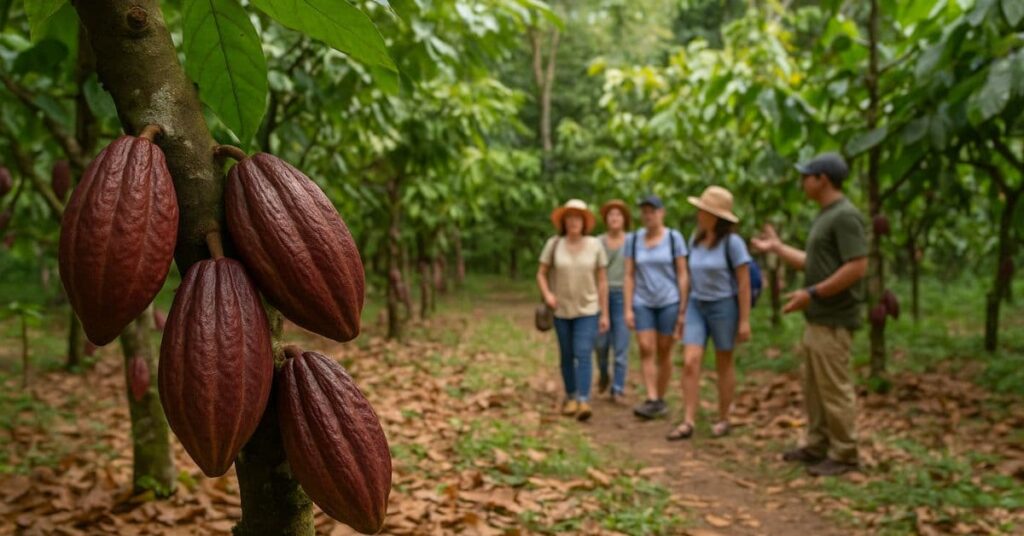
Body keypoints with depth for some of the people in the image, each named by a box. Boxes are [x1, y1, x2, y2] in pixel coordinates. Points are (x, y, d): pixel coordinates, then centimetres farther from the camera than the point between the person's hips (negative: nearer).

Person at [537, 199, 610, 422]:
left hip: (588, 310, -1)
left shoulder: (595, 245, -5)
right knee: (567, 356, 11)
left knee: (583, 355, -13)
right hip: (562, 310, 1)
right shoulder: (554, 244, -6)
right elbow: (541, 274, 2)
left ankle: (583, 402, -18)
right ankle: (570, 397, 28)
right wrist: (547, 294, -18)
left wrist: (604, 314, -1)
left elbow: (602, 281, 0)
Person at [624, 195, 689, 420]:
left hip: (669, 302, -2)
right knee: (646, 350, -11)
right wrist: (628, 309, -6)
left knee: (664, 353, 3)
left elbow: (682, 275, -4)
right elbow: (629, 277, 2)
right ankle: (652, 401, -13)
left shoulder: (674, 238, -5)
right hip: (643, 304, 2)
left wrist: (683, 310, -8)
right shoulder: (633, 240, 2)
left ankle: (660, 399, 16)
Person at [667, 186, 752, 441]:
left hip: (723, 307, -5)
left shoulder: (732, 242, -13)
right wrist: (685, 311, 14)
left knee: (724, 364, 8)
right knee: (690, 363, -6)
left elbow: (744, 282, -12)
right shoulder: (696, 239, 5)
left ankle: (723, 419, 22)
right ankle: (688, 422, -5)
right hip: (696, 306, 5)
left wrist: (744, 321, -14)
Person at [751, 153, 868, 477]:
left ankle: (844, 455, 7)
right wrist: (777, 247, 26)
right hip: (818, 318, 10)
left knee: (834, 388, -3)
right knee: (814, 386, 15)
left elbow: (857, 267, -22)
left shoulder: (845, 216, -15)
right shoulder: (825, 216, 16)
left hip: (833, 320, -10)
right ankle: (817, 446, 25)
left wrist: (812, 294, -21)